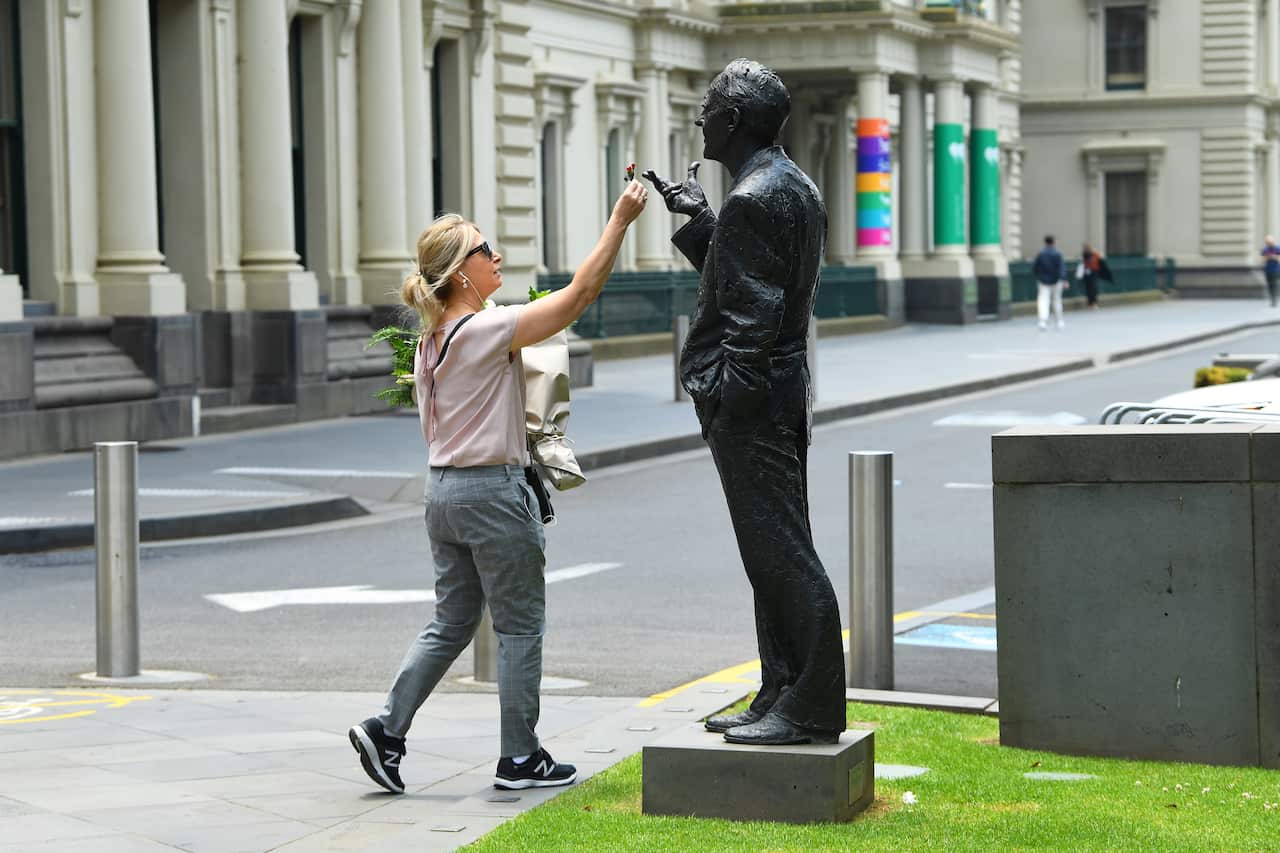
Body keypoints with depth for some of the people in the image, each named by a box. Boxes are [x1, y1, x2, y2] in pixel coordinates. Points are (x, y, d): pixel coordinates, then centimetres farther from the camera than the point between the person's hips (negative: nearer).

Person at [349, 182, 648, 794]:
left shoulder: (430, 340, 9)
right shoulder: (489, 329, -16)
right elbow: (578, 295, -16)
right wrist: (619, 222, -14)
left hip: (443, 487, 8)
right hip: (493, 490, -8)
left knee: (451, 623, 15)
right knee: (520, 627, 3)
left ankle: (386, 730, 6)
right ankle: (520, 759, 9)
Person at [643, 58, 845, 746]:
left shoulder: (752, 199, -17)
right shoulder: (795, 187, 15)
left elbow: (753, 315, -21)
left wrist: (727, 402, -20)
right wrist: (697, 219, 16)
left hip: (747, 402, -11)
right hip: (783, 392, 11)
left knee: (779, 553, -7)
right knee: (776, 551, 14)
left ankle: (812, 708, -3)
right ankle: (782, 697, 21)